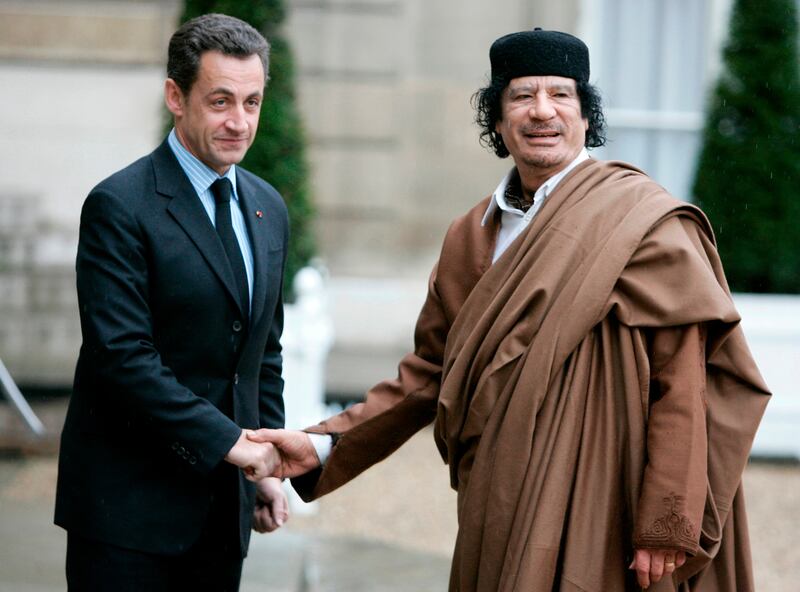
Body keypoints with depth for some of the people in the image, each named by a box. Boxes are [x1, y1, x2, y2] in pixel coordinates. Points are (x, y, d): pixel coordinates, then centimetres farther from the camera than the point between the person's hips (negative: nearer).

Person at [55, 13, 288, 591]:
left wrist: (265, 464, 13)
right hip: (130, 505, -6)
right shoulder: (120, 206, -12)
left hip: (224, 501, 6)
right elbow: (122, 356, -19)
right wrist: (228, 441, -18)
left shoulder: (267, 208, 11)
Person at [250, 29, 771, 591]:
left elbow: (682, 385, -13)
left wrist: (667, 527, -18)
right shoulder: (472, 238, 11)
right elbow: (431, 374, 14)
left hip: (595, 520, -5)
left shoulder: (642, 223, -7)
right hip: (500, 517, 5)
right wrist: (324, 445, 5)